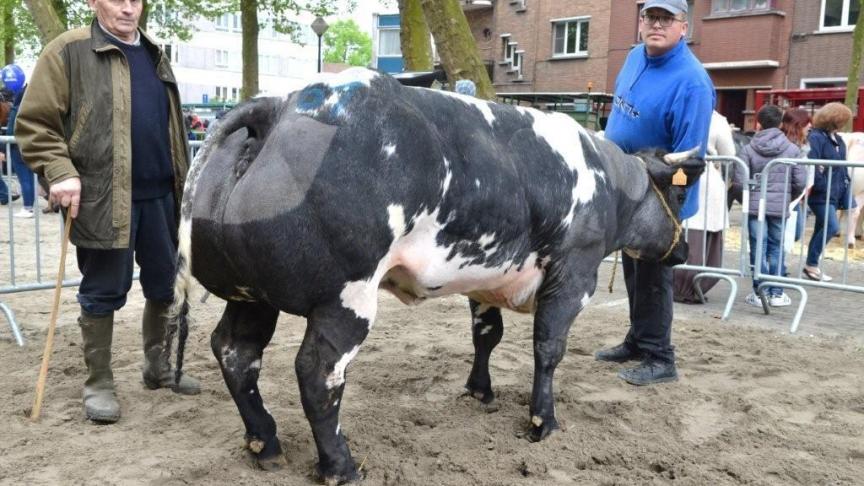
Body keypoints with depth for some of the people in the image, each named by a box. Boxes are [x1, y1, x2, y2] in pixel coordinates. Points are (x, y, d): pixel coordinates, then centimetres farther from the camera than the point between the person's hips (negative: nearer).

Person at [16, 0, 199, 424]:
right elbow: (34, 123, -6)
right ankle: (98, 383, 19)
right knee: (103, 292, 4)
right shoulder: (68, 52, -3)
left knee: (165, 284, 13)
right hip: (103, 198, -6)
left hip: (160, 194, 6)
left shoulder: (154, 55, 16)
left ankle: (158, 365, 32)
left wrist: (183, 183, 19)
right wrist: (58, 172, -19)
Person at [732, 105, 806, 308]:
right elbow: (800, 181, -2)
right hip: (780, 207, 1)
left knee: (758, 249, 4)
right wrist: (789, 197, 16)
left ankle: (760, 293, 7)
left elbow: (738, 180, -9)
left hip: (755, 205, -1)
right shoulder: (793, 149, 0)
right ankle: (776, 293, 15)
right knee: (776, 249, 11)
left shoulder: (749, 149, -5)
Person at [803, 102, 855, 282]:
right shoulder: (816, 137, -12)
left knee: (822, 229, 12)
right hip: (821, 194, -9)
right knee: (831, 227, -16)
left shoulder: (838, 140, 15)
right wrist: (822, 185, -21)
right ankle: (811, 265, -5)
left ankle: (812, 265, 20)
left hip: (834, 193, 9)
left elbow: (842, 167, 19)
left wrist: (846, 190, 15)